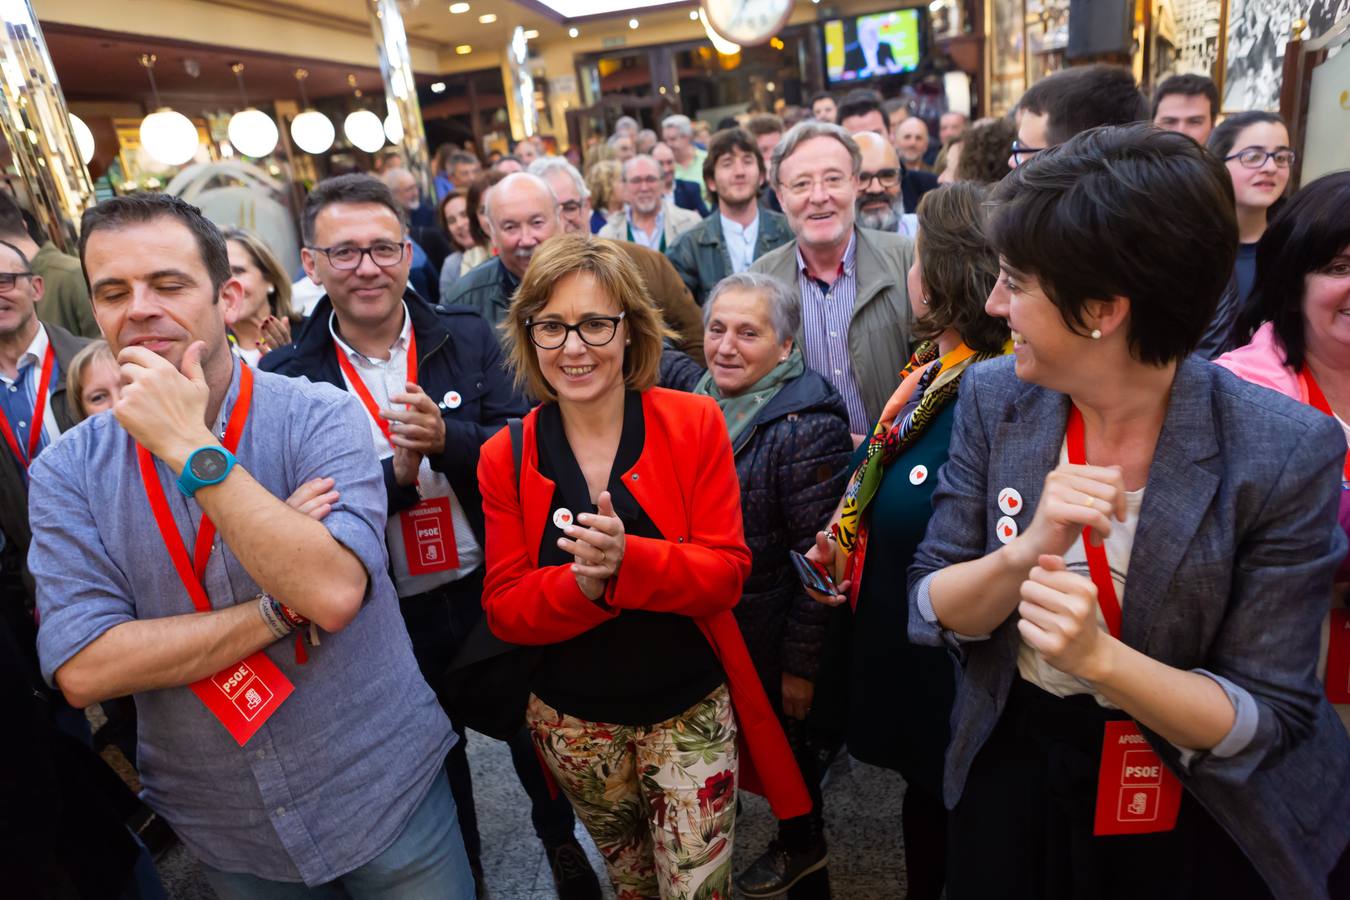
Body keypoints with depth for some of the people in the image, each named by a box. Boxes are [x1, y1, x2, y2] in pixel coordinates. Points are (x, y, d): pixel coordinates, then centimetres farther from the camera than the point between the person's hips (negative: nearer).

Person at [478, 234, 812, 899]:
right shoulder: (504, 457, -7)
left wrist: (628, 559, -32)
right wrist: (581, 582, -29)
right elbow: (503, 607, -8)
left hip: (691, 711, -2)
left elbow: (727, 571, -14)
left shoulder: (695, 424, -12)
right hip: (573, 724, 3)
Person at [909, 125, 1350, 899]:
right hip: (1013, 768, 3)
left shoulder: (1286, 451, -21)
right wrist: (1025, 552, -29)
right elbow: (930, 611, -10)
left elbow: (1267, 716, -16)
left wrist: (1101, 656, -34)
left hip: (1206, 816, -2)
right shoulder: (994, 397, -12)